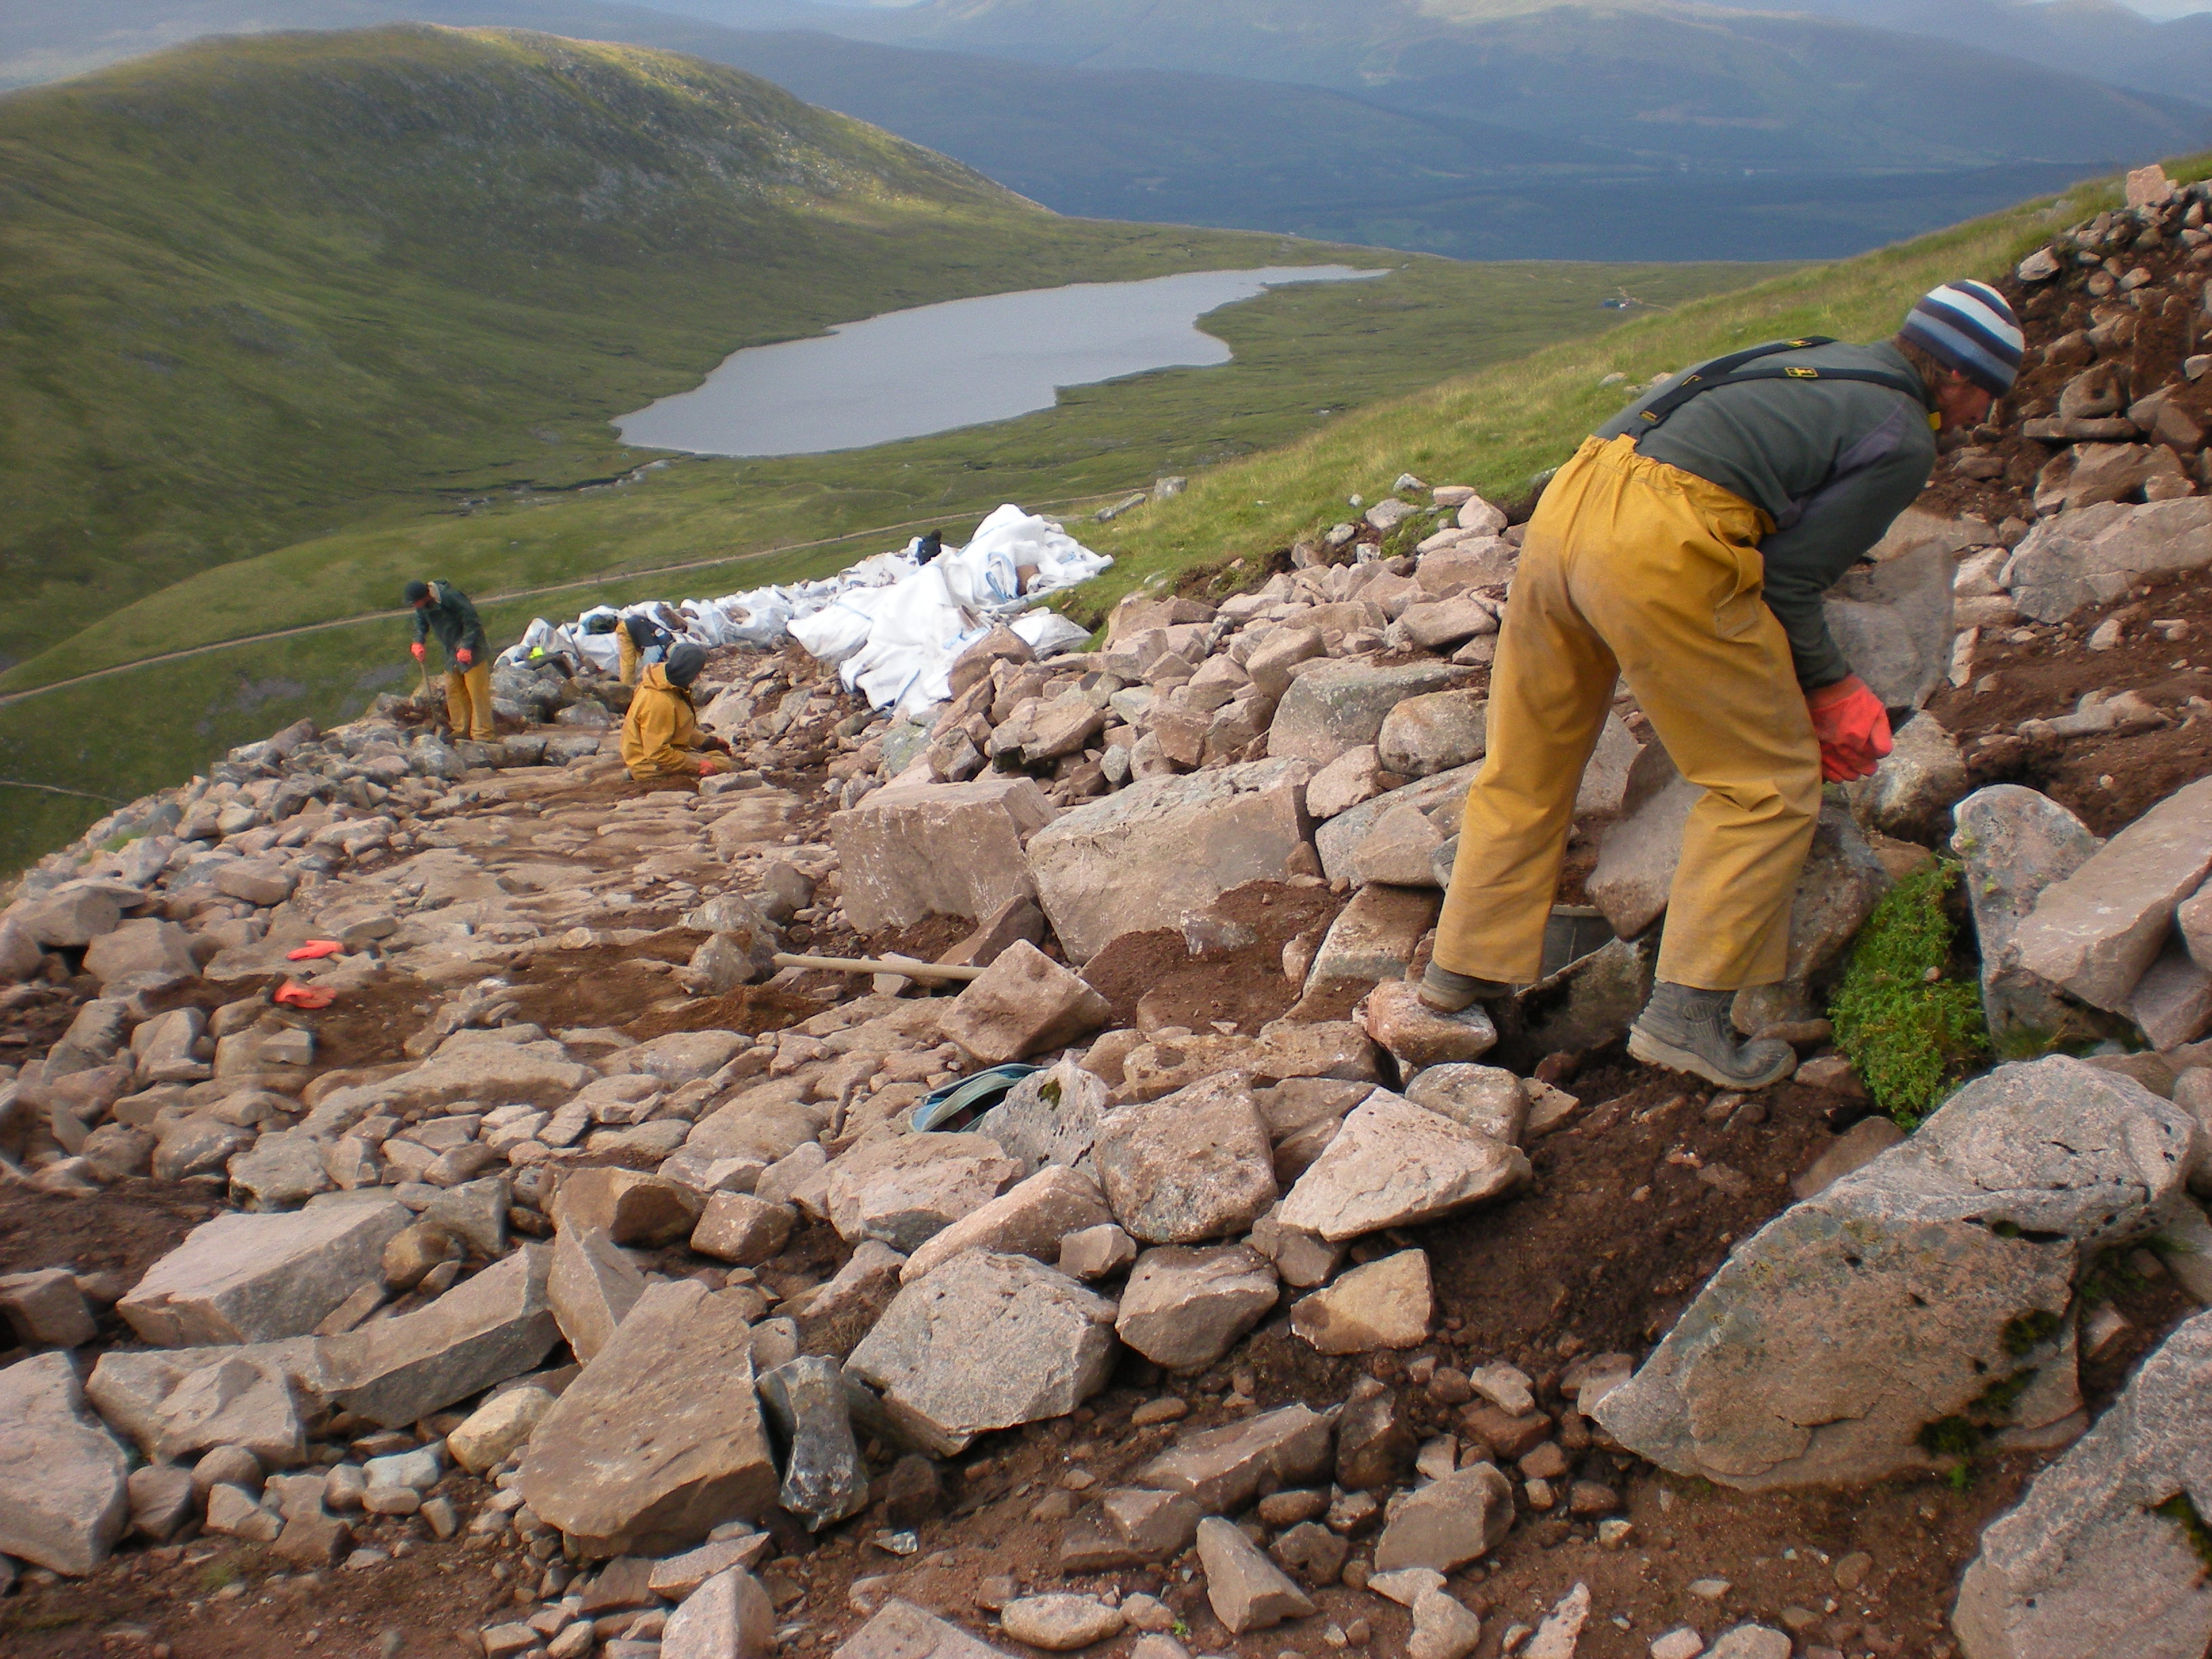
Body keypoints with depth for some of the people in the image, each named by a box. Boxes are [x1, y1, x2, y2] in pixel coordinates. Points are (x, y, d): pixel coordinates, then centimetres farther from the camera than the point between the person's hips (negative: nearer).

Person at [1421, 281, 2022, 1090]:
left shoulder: (1822, 359, 28)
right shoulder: (1903, 441, 5)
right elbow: (1789, 576, 1)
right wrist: (1826, 686, 17)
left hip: (1568, 500, 8)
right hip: (1659, 552, -8)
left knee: (1526, 763, 20)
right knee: (1769, 781, 7)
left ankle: (1466, 964, 31)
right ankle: (1686, 1015, 7)